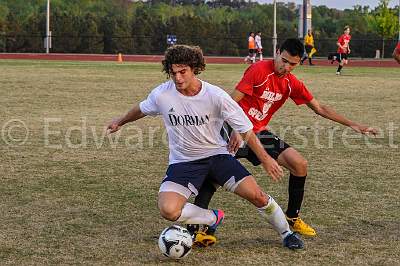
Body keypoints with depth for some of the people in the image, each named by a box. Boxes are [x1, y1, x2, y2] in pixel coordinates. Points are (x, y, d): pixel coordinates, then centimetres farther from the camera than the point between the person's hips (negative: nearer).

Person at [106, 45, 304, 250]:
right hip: (183, 162, 1)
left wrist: (265, 159, -10)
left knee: (256, 195, -15)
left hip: (216, 155, -1)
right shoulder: (161, 94, -12)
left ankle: (286, 234, 14)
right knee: (168, 210, -26)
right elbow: (142, 109, 14)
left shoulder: (216, 96, -16)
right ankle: (213, 218, 4)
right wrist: (120, 122, 30)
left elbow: (245, 129, -7)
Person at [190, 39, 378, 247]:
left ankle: (292, 218, 16)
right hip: (236, 131, -6)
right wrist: (235, 131, -30)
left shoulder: (292, 84, 5)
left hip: (259, 133, 7)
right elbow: (232, 101, -18)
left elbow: (319, 108, 15)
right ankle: (201, 228, -24)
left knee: (300, 165, -1)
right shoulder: (260, 70, -16)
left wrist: (351, 124, 12)